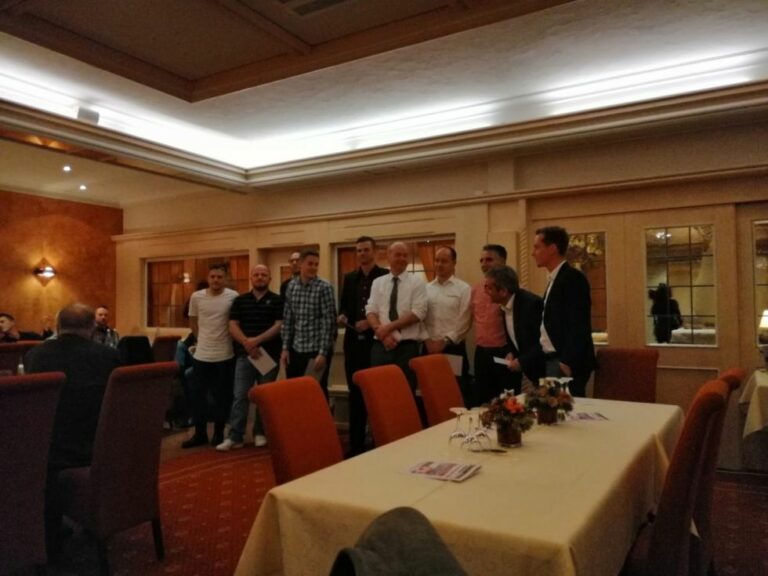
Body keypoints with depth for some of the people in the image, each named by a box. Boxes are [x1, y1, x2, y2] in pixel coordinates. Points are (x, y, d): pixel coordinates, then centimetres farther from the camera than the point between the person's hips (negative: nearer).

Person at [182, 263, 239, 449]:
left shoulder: (233, 297, -7)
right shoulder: (196, 297, -1)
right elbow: (193, 322, 14)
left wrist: (222, 340, 4)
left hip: (225, 355, -2)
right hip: (201, 355, 2)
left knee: (222, 396, 7)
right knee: (198, 394, 8)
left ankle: (218, 433, 20)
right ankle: (200, 433, 21)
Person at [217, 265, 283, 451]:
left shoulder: (277, 300, 2)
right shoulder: (240, 300, 9)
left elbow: (279, 325, -8)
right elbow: (233, 326, 3)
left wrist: (258, 340, -18)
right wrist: (246, 343, -14)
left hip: (269, 354, -1)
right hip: (244, 354, 1)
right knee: (240, 396, -2)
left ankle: (260, 433, 19)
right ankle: (235, 436, 1)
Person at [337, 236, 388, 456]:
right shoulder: (349, 278, 14)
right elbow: (343, 305, 16)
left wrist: (371, 322, -17)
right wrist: (342, 316, -5)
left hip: (376, 341, -4)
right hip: (354, 342, 5)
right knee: (355, 393, 9)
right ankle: (356, 443, 19)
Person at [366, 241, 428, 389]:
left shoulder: (417, 282, 1)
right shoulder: (377, 282, 11)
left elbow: (418, 313, -9)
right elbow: (371, 311, 4)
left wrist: (389, 327, -12)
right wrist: (381, 332, -14)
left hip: (407, 347, -2)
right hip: (380, 346, 3)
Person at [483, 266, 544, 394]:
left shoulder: (531, 303, -24)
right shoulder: (504, 306, 1)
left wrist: (522, 361, -24)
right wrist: (511, 353, -4)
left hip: (543, 365, -7)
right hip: (527, 365, 8)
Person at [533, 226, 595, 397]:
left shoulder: (573, 278, -13)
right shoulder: (554, 279, 15)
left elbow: (579, 326, -19)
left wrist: (567, 362, -21)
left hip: (565, 363, -9)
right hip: (551, 360, 9)